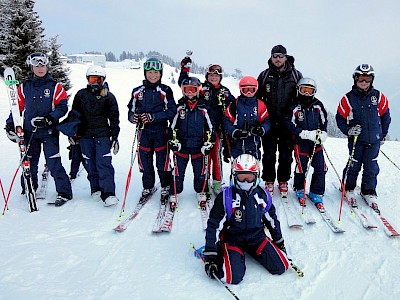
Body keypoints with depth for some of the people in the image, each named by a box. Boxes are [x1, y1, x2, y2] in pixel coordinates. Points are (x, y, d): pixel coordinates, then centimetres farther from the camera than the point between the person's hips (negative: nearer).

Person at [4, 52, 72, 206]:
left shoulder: (55, 86, 1)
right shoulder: (24, 87, 9)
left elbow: (63, 107, -5)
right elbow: (18, 108, 15)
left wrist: (49, 119, -18)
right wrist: (10, 124, 5)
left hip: (49, 131, -3)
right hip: (29, 131, 3)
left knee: (54, 163, -9)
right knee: (29, 162, 11)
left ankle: (64, 192, -1)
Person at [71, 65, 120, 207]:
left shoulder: (108, 96, 4)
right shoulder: (81, 95, 10)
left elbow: (114, 117, 6)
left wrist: (115, 136, 2)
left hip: (103, 135, -3)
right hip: (85, 135, 3)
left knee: (104, 163, -12)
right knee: (90, 164, 7)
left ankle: (108, 194, -16)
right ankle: (95, 189, 21)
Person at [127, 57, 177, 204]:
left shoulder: (165, 91, -2)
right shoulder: (137, 91, 8)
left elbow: (171, 111, -8)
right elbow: (131, 110, 12)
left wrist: (153, 116, -17)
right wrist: (133, 117, -11)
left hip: (161, 131, -3)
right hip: (144, 132, 3)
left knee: (162, 163, 1)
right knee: (145, 163, 9)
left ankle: (166, 188, 19)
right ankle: (148, 187, 28)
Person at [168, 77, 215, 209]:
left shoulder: (203, 109, 0)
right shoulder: (179, 108, 1)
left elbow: (210, 128, 5)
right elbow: (173, 127, 5)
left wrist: (209, 143, -1)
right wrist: (173, 141, -4)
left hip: (199, 146, 0)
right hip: (181, 145, 0)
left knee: (200, 172, 7)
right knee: (178, 172, 3)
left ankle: (202, 194, 24)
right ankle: (174, 195, 15)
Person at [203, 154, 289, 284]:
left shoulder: (263, 195, -2)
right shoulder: (226, 197, -15)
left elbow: (272, 219, 15)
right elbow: (213, 226, -12)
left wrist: (279, 242, 20)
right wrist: (210, 256, -14)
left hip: (257, 237, 4)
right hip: (232, 239, -4)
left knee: (281, 267, -9)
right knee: (233, 276, -26)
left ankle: (251, 251, 15)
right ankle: (221, 254, 6)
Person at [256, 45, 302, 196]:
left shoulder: (295, 75, 4)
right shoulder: (264, 75, 5)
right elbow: (257, 97, 9)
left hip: (288, 123, 0)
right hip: (269, 122, 0)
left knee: (286, 154, 7)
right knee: (269, 154, 6)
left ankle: (283, 181, 22)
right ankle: (269, 181, 20)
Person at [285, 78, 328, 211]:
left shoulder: (318, 105, 4)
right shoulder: (295, 106, -8)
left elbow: (324, 121, 13)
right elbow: (290, 125, -12)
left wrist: (323, 133, -5)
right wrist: (306, 134, -20)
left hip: (316, 143, 3)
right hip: (301, 143, -3)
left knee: (320, 169, 1)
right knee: (301, 169, 7)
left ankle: (316, 194, 13)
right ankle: (300, 190, 30)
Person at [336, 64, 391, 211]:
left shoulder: (379, 97, 2)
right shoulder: (348, 98, -5)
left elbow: (385, 116, 13)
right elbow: (340, 118, 1)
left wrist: (383, 135, 15)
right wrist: (348, 130, -13)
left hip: (374, 139, 2)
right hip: (356, 139, -2)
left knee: (371, 167, 7)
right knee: (354, 165, 4)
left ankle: (369, 192, 22)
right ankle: (348, 189, 24)